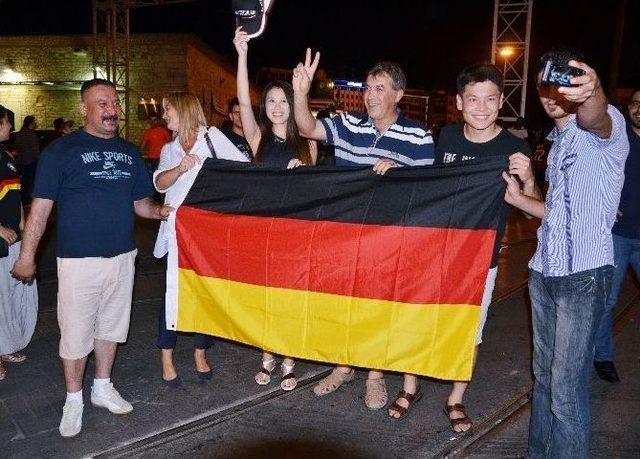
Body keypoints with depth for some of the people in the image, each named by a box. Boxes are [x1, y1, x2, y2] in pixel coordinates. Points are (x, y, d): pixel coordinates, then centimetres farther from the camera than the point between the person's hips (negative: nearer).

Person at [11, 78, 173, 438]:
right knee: (76, 333, 5)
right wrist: (27, 256, -7)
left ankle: (103, 387, 35)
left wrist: (159, 211, -7)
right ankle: (74, 400, 25)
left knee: (110, 326, 16)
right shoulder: (62, 150, -6)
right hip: (79, 259, -4)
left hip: (122, 256, 5)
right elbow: (41, 207, -6)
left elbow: (141, 203, 14)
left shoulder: (130, 152, 9)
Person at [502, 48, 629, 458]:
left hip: (583, 275, -8)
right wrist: (517, 198, 13)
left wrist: (591, 91, -56)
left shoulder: (606, 125, -7)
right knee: (544, 376, 16)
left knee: (567, 390, -5)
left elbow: (594, 117, -35)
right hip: (544, 271, 8)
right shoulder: (558, 141, 19)